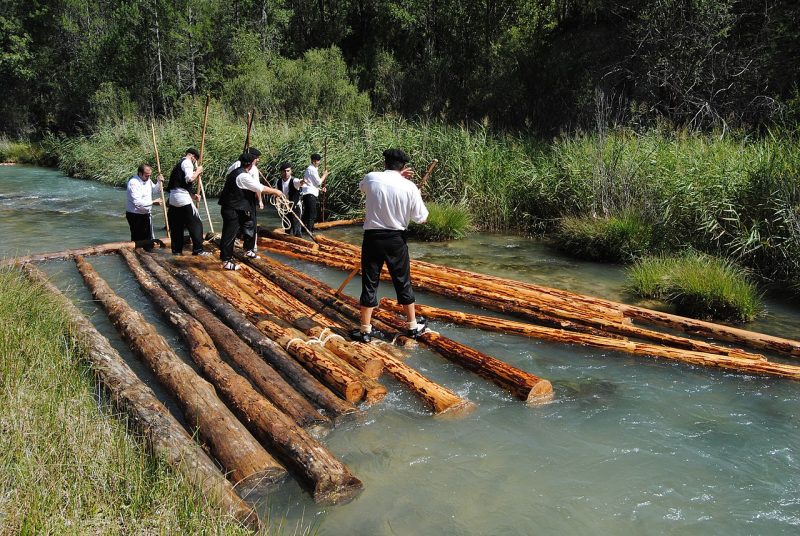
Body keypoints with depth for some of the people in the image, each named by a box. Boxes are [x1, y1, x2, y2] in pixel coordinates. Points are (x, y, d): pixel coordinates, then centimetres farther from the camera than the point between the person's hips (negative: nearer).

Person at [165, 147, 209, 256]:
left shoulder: (179, 163, 24)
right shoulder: (187, 162, -4)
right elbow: (189, 179, -20)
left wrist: (192, 195, 20)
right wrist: (198, 172, -3)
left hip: (173, 198, 9)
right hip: (182, 198, -9)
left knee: (177, 225, 13)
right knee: (196, 222, -3)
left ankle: (176, 250, 16)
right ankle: (198, 249, -4)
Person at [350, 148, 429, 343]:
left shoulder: (371, 178, -4)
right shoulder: (409, 187, -8)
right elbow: (421, 218, -3)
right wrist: (417, 196, 15)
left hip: (372, 237, 1)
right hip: (396, 239, 0)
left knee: (370, 283, 8)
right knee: (403, 282, 13)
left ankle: (365, 329, 14)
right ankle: (413, 325, 25)